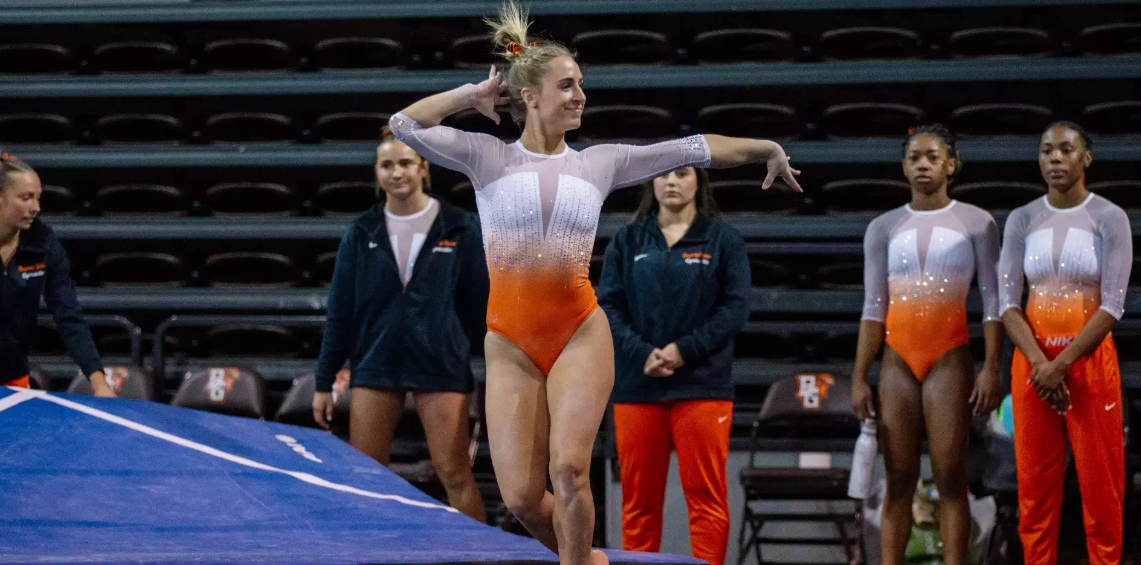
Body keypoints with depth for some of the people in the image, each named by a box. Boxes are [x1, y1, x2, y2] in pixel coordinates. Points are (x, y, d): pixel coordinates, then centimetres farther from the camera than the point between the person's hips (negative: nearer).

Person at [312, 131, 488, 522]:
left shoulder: (459, 229, 0)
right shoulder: (362, 233, 6)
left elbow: (480, 306, 3)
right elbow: (340, 311, 8)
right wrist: (324, 382, 6)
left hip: (441, 367, -2)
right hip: (375, 365, 3)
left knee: (454, 473, -4)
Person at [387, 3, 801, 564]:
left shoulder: (601, 160, 10)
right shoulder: (487, 156, 5)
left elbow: (695, 148, 14)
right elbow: (406, 124, -5)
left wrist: (767, 148, 17)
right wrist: (474, 94, 3)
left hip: (580, 335, 0)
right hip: (510, 344, 0)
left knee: (569, 467, -18)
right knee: (522, 497, -4)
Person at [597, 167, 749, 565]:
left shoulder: (723, 239, 4)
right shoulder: (627, 241, 10)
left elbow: (735, 308, -3)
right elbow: (608, 306, 4)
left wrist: (683, 350, -14)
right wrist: (642, 354, -12)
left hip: (702, 386, -2)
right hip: (637, 387, 2)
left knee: (706, 497, -4)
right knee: (639, 499, 4)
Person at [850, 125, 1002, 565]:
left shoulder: (976, 223, 2)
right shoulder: (883, 228, 9)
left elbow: (993, 302, -1)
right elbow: (874, 308, 7)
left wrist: (991, 368, -11)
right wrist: (859, 377, 0)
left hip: (949, 359, -2)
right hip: (897, 361, 3)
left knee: (949, 477, -6)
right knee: (899, 479, 3)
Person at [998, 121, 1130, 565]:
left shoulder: (1109, 219, -5)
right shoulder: (1021, 221, 3)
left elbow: (1113, 306, -10)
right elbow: (1007, 302, -1)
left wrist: (1062, 364, -17)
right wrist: (1040, 362, -16)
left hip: (1090, 359, -3)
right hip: (1032, 360, 3)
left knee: (1100, 479, -1)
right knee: (1035, 479, 5)